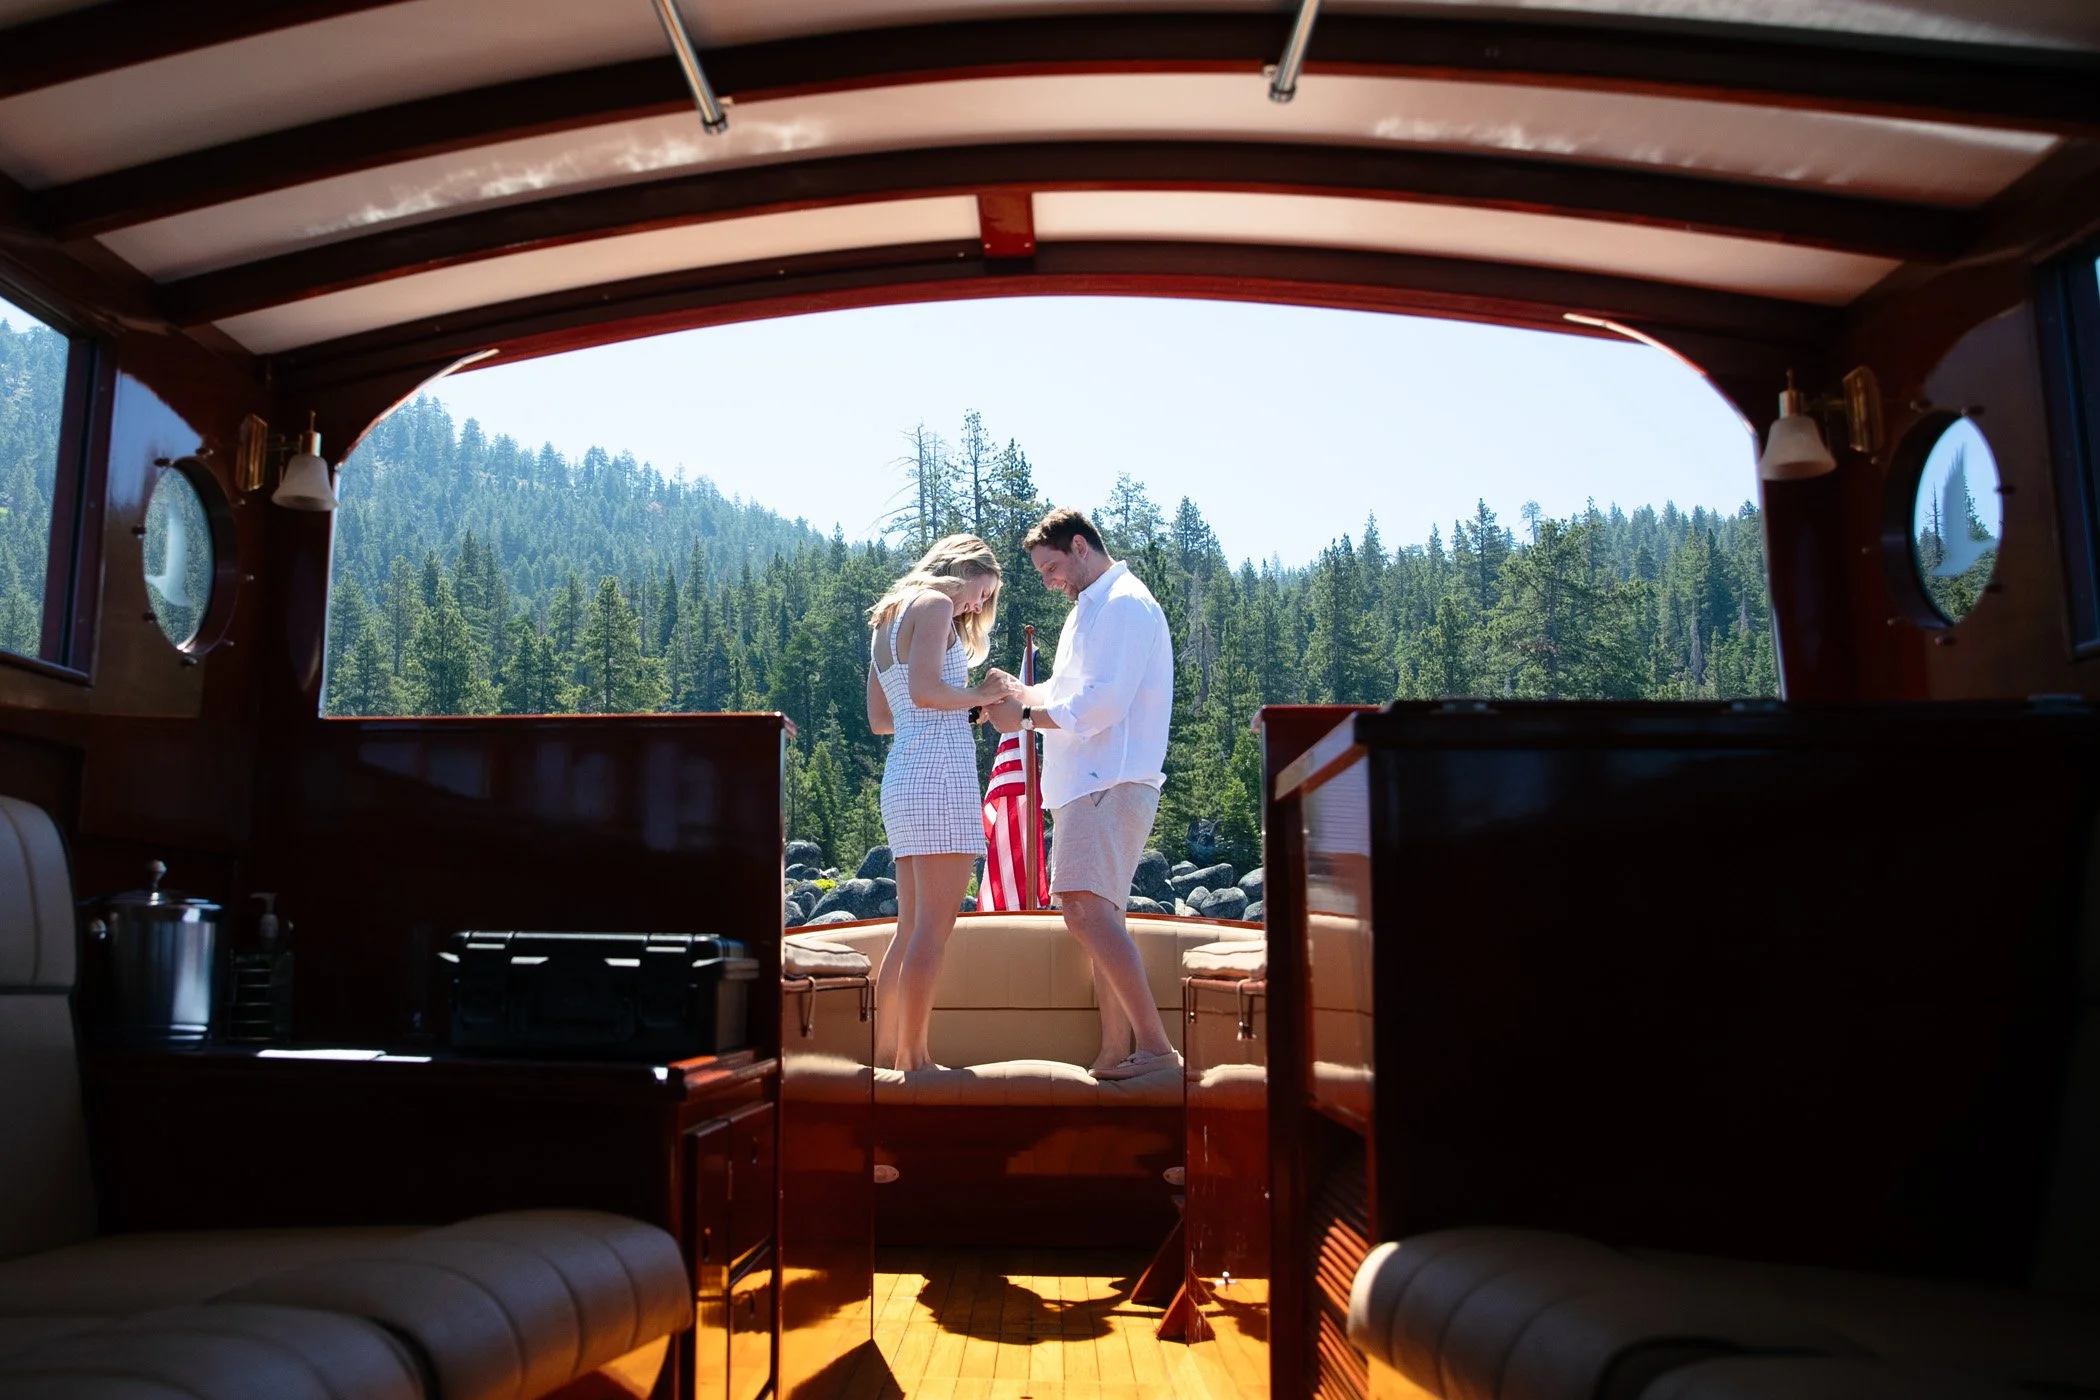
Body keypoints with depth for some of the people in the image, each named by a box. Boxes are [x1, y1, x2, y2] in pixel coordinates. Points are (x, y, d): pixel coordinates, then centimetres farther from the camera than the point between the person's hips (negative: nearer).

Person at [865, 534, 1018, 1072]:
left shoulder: (888, 619, 23)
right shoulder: (933, 604, -3)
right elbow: (924, 689, -18)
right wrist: (980, 694, -2)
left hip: (901, 774, 9)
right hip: (939, 769, -9)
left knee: (912, 927, 11)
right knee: (934, 926, -9)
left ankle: (887, 1054, 14)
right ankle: (913, 1059, -8)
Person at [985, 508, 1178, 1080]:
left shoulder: (1125, 605, -9)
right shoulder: (1089, 609, 24)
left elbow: (1103, 702, -19)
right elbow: (1066, 691, 25)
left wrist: (1025, 717, -12)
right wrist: (1017, 693, 7)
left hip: (1110, 782, -11)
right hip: (1085, 783, 11)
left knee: (1086, 909, -20)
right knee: (1097, 915, 10)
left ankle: (1153, 1040, -16)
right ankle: (1116, 1051, 15)